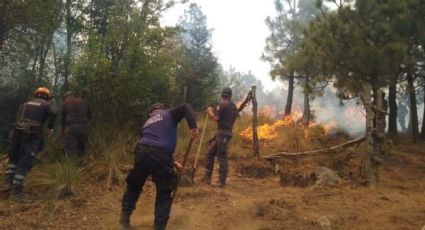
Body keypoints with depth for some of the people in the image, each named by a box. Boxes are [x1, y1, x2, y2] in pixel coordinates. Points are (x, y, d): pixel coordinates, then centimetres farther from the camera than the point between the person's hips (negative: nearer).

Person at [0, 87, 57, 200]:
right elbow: (53, 113, -12)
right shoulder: (46, 104, 8)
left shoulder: (26, 104, 22)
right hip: (33, 136, -4)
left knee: (14, 158, 23)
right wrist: (50, 127, 1)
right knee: (25, 163, -1)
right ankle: (16, 191, -4)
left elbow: (18, 118, 18)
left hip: (18, 133, 4)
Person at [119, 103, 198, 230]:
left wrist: (172, 161, 35)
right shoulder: (169, 114, 19)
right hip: (160, 156, -4)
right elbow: (186, 107, 1)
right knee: (164, 194, 13)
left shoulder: (147, 123, 33)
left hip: (142, 153, 5)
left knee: (134, 186, 27)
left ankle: (125, 218, 39)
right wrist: (193, 127, -8)